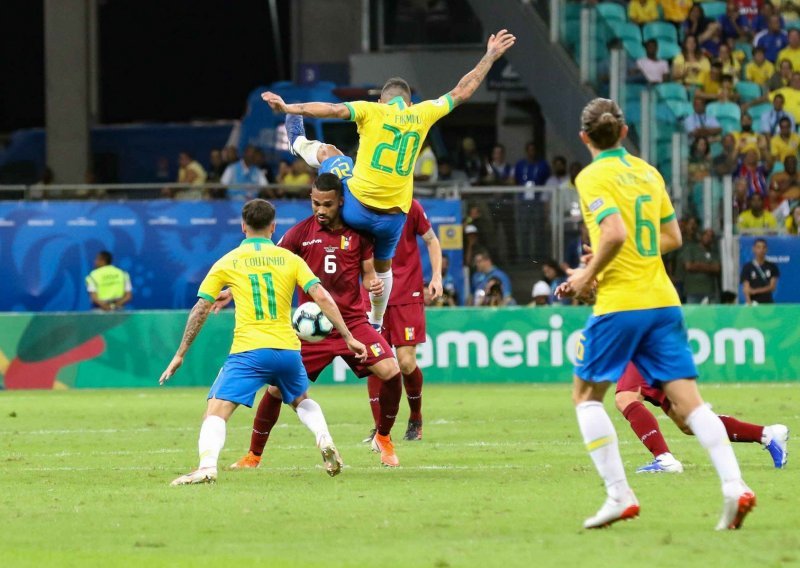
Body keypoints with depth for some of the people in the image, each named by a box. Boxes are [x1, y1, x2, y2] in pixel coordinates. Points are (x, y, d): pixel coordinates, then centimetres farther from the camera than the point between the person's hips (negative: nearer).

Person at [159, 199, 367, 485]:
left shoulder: (227, 263, 6)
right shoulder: (289, 259, 9)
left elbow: (200, 310, 6)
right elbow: (322, 297, 0)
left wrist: (180, 355, 12)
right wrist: (349, 337, 4)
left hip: (248, 352, -3)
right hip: (288, 348, 3)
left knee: (216, 411, -7)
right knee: (301, 400, 30)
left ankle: (207, 466, -31)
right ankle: (324, 440, 6)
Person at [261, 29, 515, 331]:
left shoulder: (372, 110, -4)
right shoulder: (422, 113, 4)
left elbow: (333, 109, -19)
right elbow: (463, 91, 15)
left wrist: (289, 108, -23)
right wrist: (490, 56, 24)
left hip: (356, 206, -2)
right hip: (394, 215, 2)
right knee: (382, 266, 28)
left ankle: (298, 142, 55)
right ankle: (376, 322, 40)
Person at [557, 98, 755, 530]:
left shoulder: (593, 177, -7)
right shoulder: (648, 173, 13)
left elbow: (614, 234, -21)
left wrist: (588, 275, -7)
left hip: (619, 303, -6)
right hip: (663, 300, 6)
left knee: (586, 394, 11)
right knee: (687, 400, 0)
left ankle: (619, 495, 1)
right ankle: (734, 486, -18)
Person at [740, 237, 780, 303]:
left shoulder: (772, 267, 7)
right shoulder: (747, 267, 0)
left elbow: (772, 287, 1)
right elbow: (746, 289, -7)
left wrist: (756, 291, -13)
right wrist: (749, 302, -25)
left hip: (768, 303, 2)